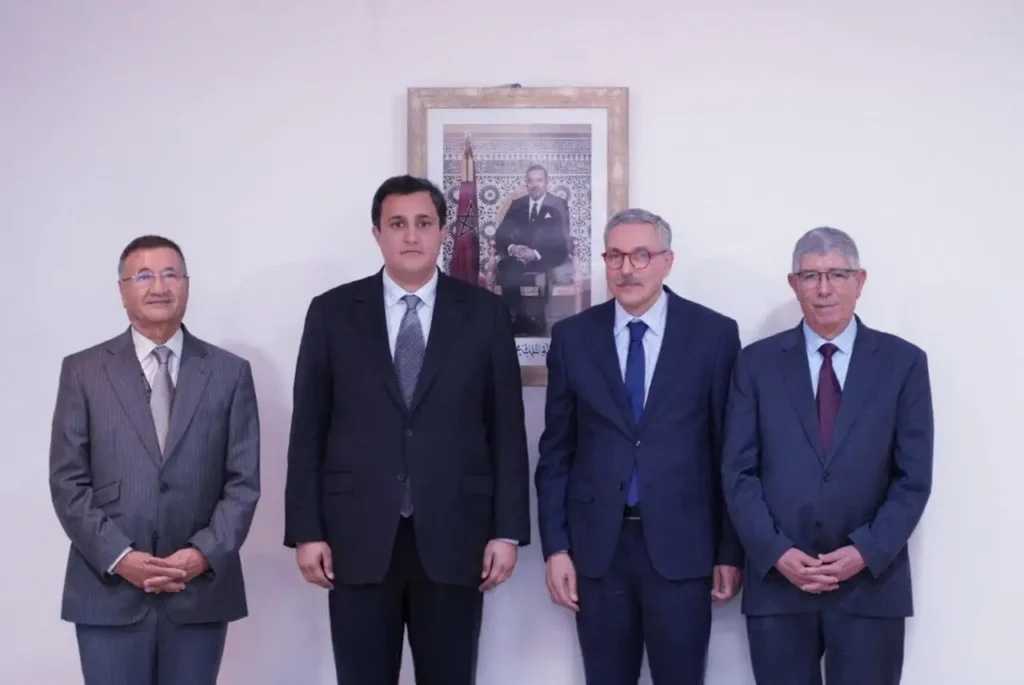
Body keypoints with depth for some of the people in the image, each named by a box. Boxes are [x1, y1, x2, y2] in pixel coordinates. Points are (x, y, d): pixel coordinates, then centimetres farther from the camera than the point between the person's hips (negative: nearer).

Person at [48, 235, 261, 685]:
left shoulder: (230, 373, 6)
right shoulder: (83, 371, 5)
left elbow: (243, 480, 3)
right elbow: (68, 481, 0)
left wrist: (206, 553, -11)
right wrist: (117, 557, -11)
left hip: (201, 590, 1)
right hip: (109, 591, 0)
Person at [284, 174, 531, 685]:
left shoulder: (485, 313, 4)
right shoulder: (332, 312, 5)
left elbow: (506, 429, 4)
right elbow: (308, 430, 4)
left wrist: (508, 530, -1)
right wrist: (306, 531, -2)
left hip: (454, 535, 0)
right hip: (357, 536, 0)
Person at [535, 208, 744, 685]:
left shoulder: (714, 334, -1)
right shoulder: (572, 337, 4)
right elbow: (556, 451, 6)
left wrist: (731, 550, 0)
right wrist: (555, 546, 0)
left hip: (681, 544, -1)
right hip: (597, 544, 2)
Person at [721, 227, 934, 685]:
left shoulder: (903, 362, 3)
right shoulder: (757, 362, 5)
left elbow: (913, 478, 0)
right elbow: (739, 472, 2)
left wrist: (866, 551, -11)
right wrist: (776, 552, -10)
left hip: (871, 582, 0)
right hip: (777, 581, 1)